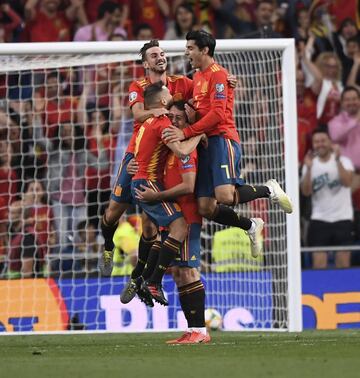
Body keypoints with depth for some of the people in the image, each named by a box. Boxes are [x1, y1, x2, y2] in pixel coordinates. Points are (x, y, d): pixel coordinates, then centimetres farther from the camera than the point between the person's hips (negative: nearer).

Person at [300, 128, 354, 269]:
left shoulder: (343, 161, 1)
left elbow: (347, 182, -17)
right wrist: (309, 168, -17)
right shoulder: (310, 164, 7)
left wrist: (337, 160, -26)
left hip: (342, 218, -1)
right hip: (319, 220, 1)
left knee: (343, 263, -3)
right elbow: (306, 192, -5)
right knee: (319, 263, -7)